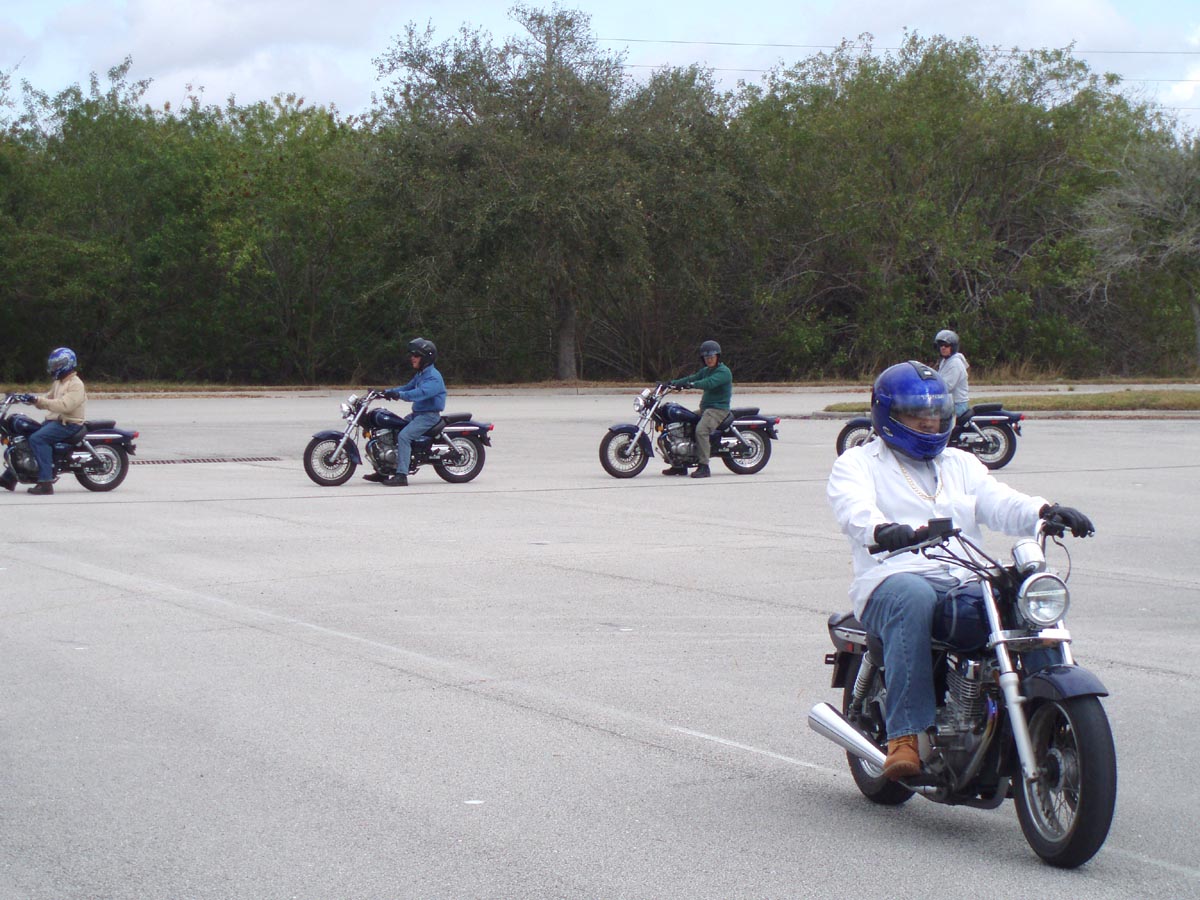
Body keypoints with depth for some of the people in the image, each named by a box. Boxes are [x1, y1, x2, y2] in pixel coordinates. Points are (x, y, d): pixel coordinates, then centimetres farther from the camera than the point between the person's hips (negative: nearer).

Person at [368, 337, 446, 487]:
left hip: (429, 416, -10)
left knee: (403, 435, -27)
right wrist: (388, 391, 8)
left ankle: (401, 475, -30)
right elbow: (408, 387, 22)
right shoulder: (420, 375, 18)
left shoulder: (433, 377, -16)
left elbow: (421, 393, -32)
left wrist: (399, 394, -43)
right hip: (417, 414, 10)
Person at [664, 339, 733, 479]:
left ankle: (704, 467, -31)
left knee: (701, 430, -31)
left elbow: (709, 383, -27)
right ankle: (680, 465, 7)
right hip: (705, 408, 10)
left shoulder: (724, 372, -11)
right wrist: (672, 383, -3)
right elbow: (691, 378, 11)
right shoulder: (705, 371, 20)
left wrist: (692, 384, -40)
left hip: (718, 409, -10)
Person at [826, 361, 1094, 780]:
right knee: (913, 599, -40)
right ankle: (903, 737, -42)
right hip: (895, 578, -4)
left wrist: (1045, 512, -12)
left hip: (967, 581, 4)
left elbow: (999, 502, 11)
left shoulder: (961, 464, 29)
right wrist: (883, 531, -34)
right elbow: (855, 509, -9)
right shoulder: (858, 463, 14)